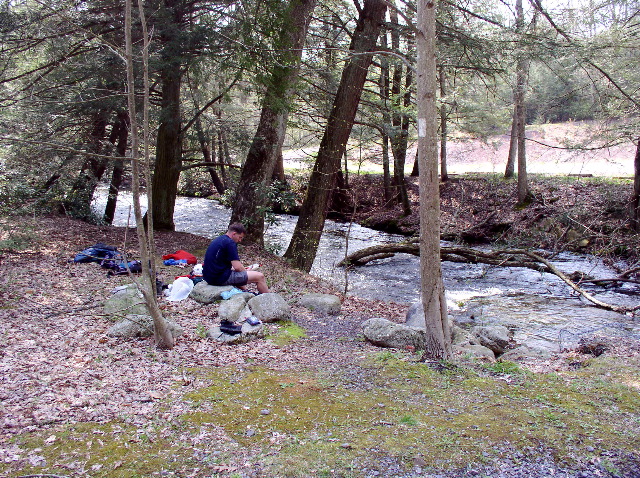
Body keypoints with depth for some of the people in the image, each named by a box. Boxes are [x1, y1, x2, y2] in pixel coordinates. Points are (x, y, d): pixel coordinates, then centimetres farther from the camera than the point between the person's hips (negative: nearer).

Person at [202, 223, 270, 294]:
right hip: (221, 278, -10)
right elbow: (237, 267, -18)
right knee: (259, 277, -6)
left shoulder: (217, 240, 15)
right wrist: (246, 272, 4)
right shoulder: (230, 243, -14)